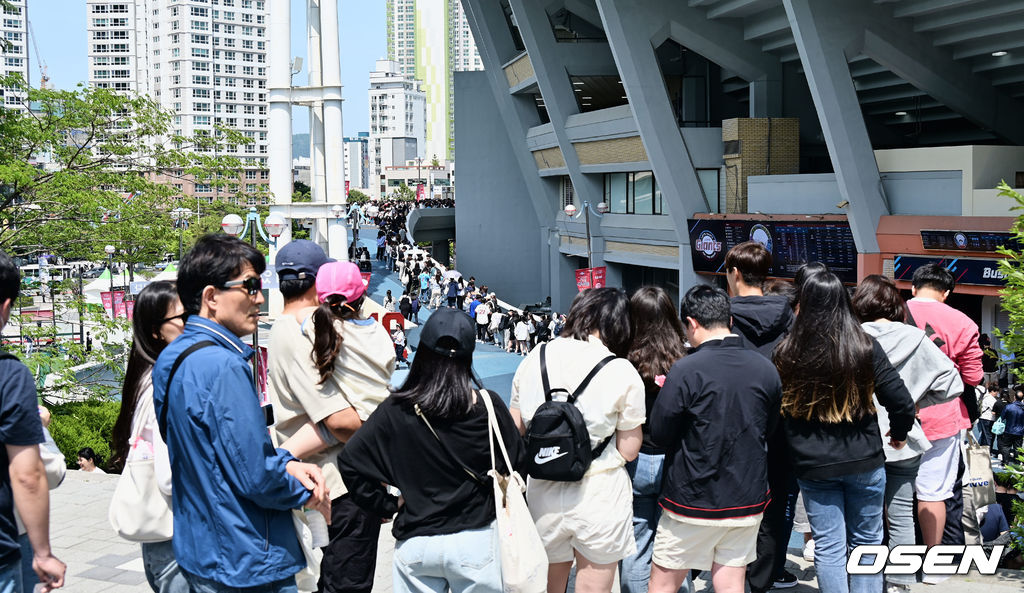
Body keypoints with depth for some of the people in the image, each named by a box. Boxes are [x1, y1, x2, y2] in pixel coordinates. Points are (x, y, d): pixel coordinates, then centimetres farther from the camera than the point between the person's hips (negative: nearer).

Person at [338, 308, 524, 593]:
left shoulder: (396, 409, -8)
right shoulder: (486, 404, -11)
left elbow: (350, 461, -7)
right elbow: (515, 461, 0)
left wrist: (386, 505, 3)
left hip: (414, 545, 1)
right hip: (474, 539, 0)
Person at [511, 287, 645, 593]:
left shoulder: (534, 359, -1)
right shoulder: (622, 373, -12)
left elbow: (515, 430, 6)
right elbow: (628, 451, -8)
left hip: (543, 495, 3)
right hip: (598, 497, -3)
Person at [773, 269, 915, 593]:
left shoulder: (786, 352, -9)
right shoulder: (864, 347, -10)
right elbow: (900, 401, -9)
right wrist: (899, 433, 10)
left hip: (812, 466, 0)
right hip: (864, 460, 0)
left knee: (828, 547, 8)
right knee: (866, 541, 16)